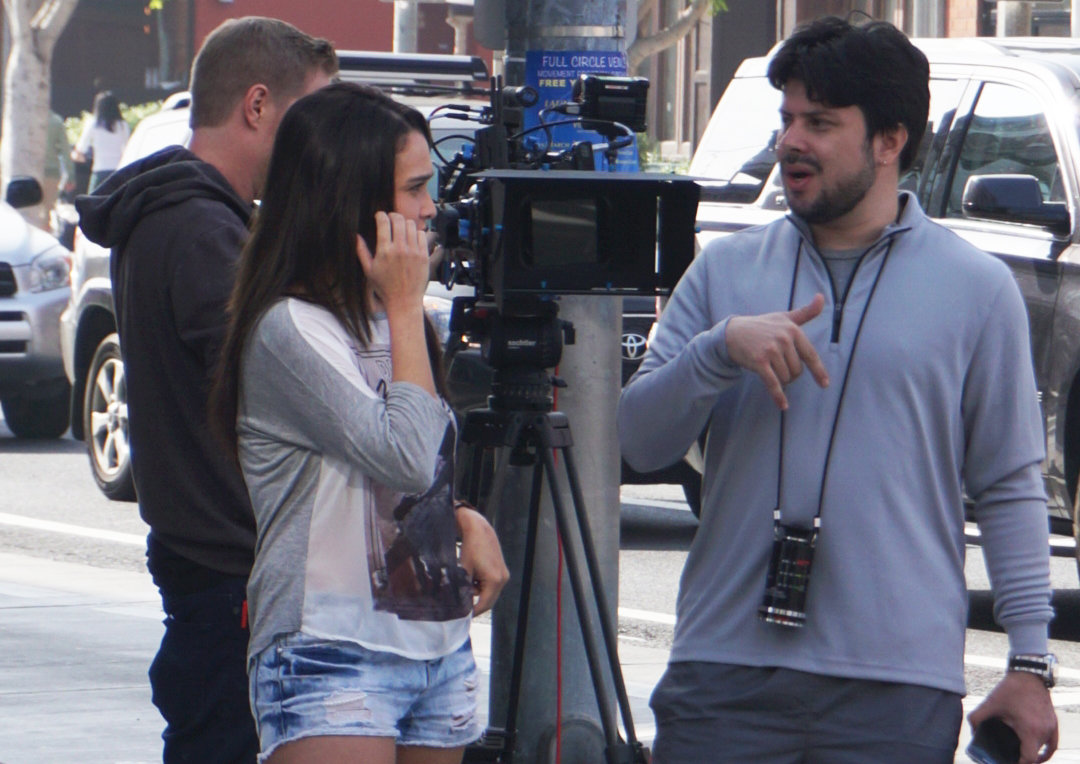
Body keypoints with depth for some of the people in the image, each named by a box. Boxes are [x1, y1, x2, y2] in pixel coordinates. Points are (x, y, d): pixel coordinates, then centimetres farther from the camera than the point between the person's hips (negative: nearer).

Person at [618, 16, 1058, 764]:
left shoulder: (977, 288, 7)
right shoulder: (725, 269, 13)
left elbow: (1010, 490, 6)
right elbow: (639, 440, 6)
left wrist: (1030, 662, -1)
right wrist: (723, 346, -12)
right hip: (727, 668, 2)